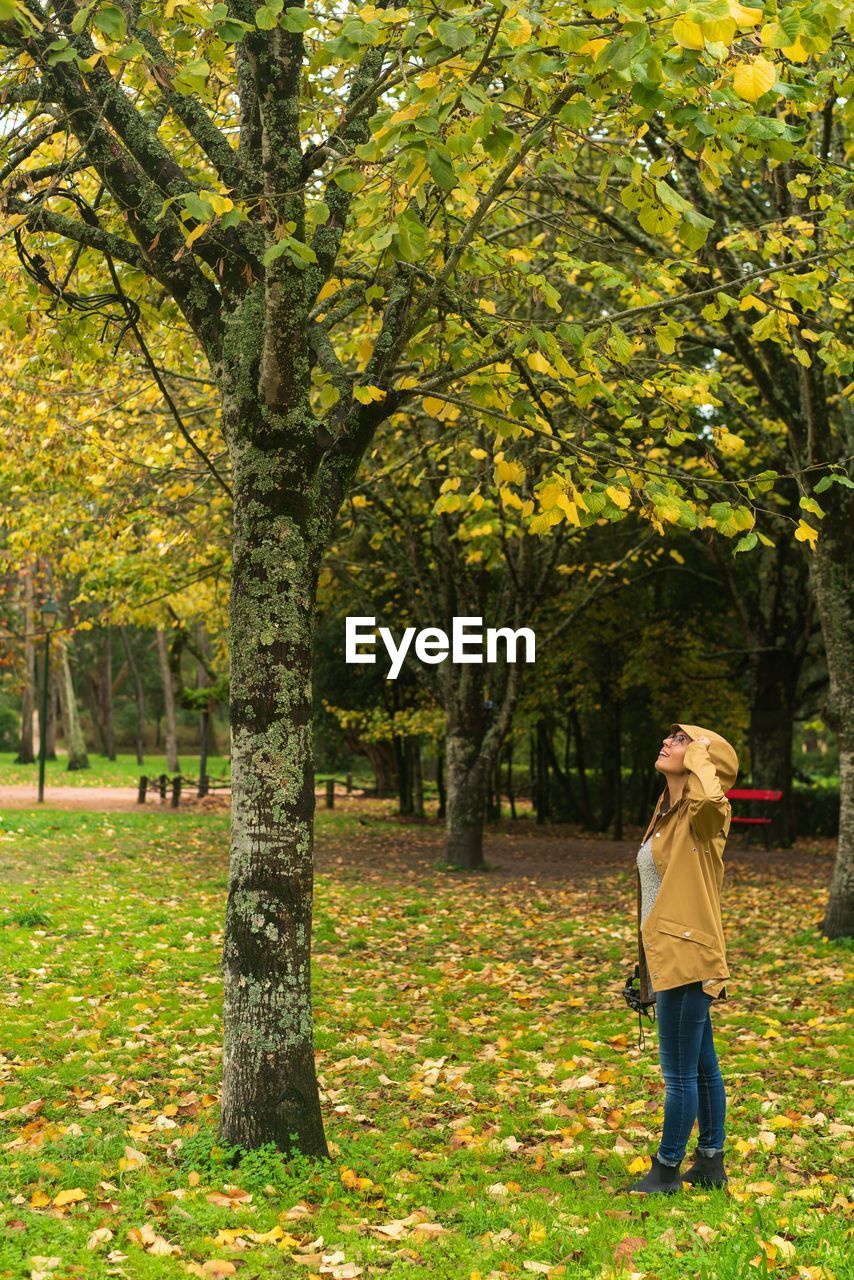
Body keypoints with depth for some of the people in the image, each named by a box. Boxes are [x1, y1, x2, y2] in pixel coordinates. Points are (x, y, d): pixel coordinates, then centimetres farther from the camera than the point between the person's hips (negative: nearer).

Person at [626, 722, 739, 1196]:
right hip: (667, 957, 9)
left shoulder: (704, 816, -13)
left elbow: (710, 797, -41)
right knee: (702, 1065, 16)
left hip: (687, 959, -9)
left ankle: (667, 1169, 12)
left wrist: (700, 755, -22)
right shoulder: (667, 812, 13)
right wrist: (647, 959, 22)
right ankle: (710, 1164, 25)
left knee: (680, 1072, 2)